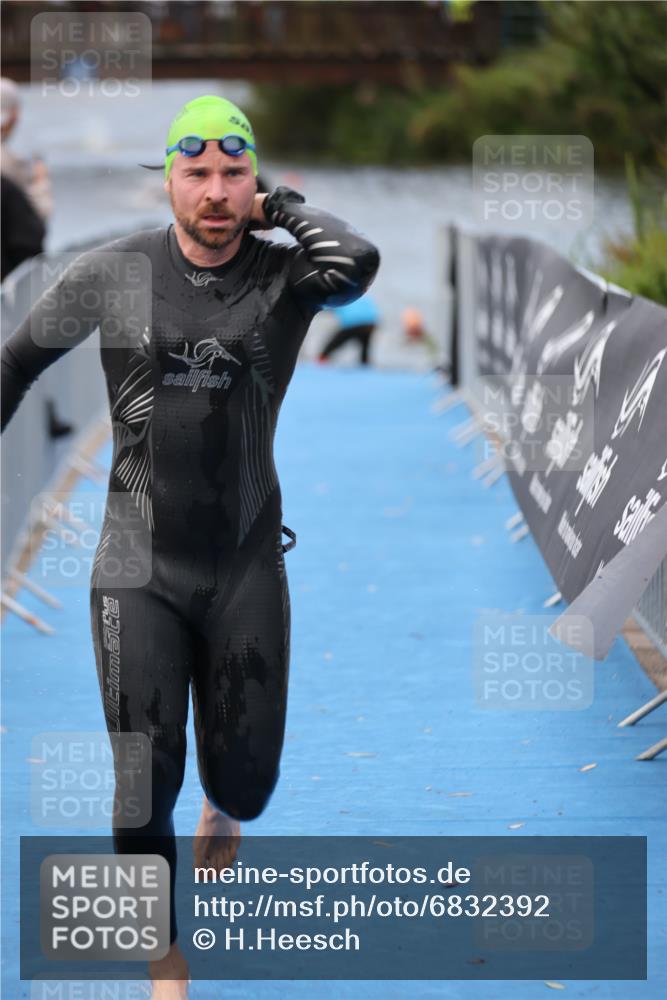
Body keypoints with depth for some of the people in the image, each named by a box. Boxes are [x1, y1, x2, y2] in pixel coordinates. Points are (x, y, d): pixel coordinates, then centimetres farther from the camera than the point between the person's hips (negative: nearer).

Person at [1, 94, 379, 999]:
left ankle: (218, 831, 47)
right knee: (148, 785, -4)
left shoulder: (283, 276, -6)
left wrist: (284, 207, -14)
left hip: (247, 565, 0)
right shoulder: (114, 273, -3)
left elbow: (357, 264, -30)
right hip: (140, 567, 0)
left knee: (244, 780, 8)